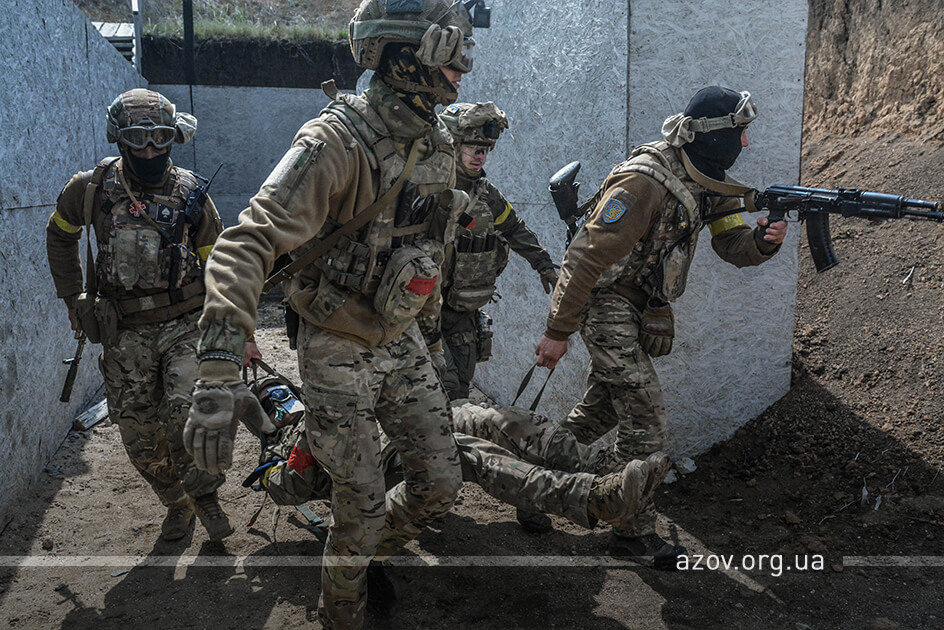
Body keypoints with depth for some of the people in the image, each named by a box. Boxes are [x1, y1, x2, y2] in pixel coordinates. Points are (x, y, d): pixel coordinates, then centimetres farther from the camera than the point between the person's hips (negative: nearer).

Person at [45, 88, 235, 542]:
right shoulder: (93, 188, -1)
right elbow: (60, 235, 19)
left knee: (186, 415, -20)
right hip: (125, 334, 2)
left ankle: (205, 495, 5)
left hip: (185, 326, -2)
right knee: (140, 438, 6)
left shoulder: (191, 193, -2)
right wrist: (72, 296, 11)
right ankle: (177, 503, 30)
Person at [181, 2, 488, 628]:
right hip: (339, 352, -7)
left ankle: (368, 556, 40)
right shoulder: (337, 143, -24)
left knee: (440, 483, 10)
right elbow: (246, 244, -33)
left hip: (402, 343, 7)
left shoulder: (438, 144, 2)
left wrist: (434, 338, 21)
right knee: (363, 503, 4)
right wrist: (220, 372, -43)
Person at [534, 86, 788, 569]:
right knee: (645, 425, -7)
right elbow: (587, 258, -25)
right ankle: (633, 532, 9)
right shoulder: (644, 183, -26)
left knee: (600, 412, 21)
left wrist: (765, 239, -22)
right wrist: (557, 332, -23)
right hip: (607, 305, -9)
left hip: (641, 310, 9)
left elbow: (733, 246, 3)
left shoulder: (710, 182, 3)